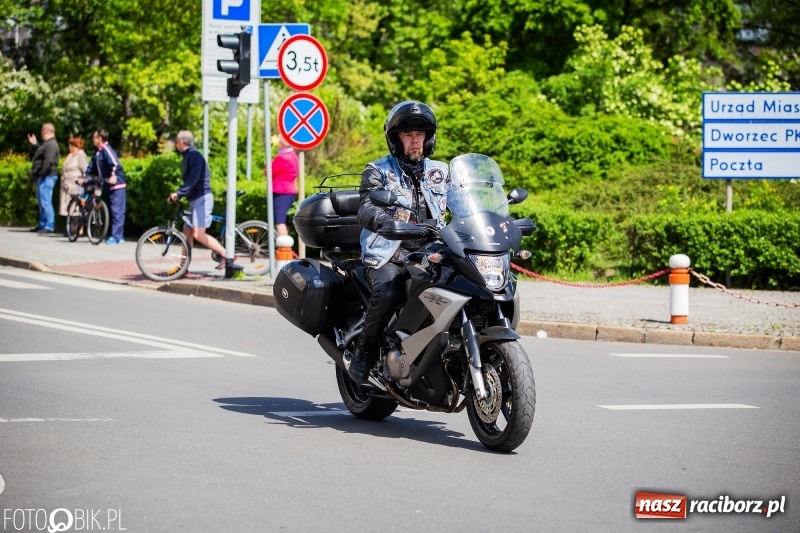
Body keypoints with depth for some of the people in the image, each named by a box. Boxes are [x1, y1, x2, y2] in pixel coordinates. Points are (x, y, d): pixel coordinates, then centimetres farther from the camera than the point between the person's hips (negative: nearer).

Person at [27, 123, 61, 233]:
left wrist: (41, 173, -23)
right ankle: (42, 224, 21)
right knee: (41, 202, 15)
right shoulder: (46, 144, 20)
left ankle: (49, 226, -15)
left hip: (46, 177, -11)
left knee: (45, 201, -13)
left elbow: (48, 161, -26)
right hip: (42, 177, 11)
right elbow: (36, 155, 31)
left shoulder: (51, 145, -15)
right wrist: (34, 144, 21)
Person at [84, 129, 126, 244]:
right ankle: (118, 235, 17)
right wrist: (83, 177, 10)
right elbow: (91, 166, 20)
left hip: (117, 185, -10)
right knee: (111, 211, 12)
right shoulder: (97, 153, 15)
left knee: (117, 211, -9)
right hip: (107, 186, 10)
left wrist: (113, 176, -37)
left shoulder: (106, 149, -13)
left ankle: (116, 236, -12)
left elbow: (115, 164, -26)